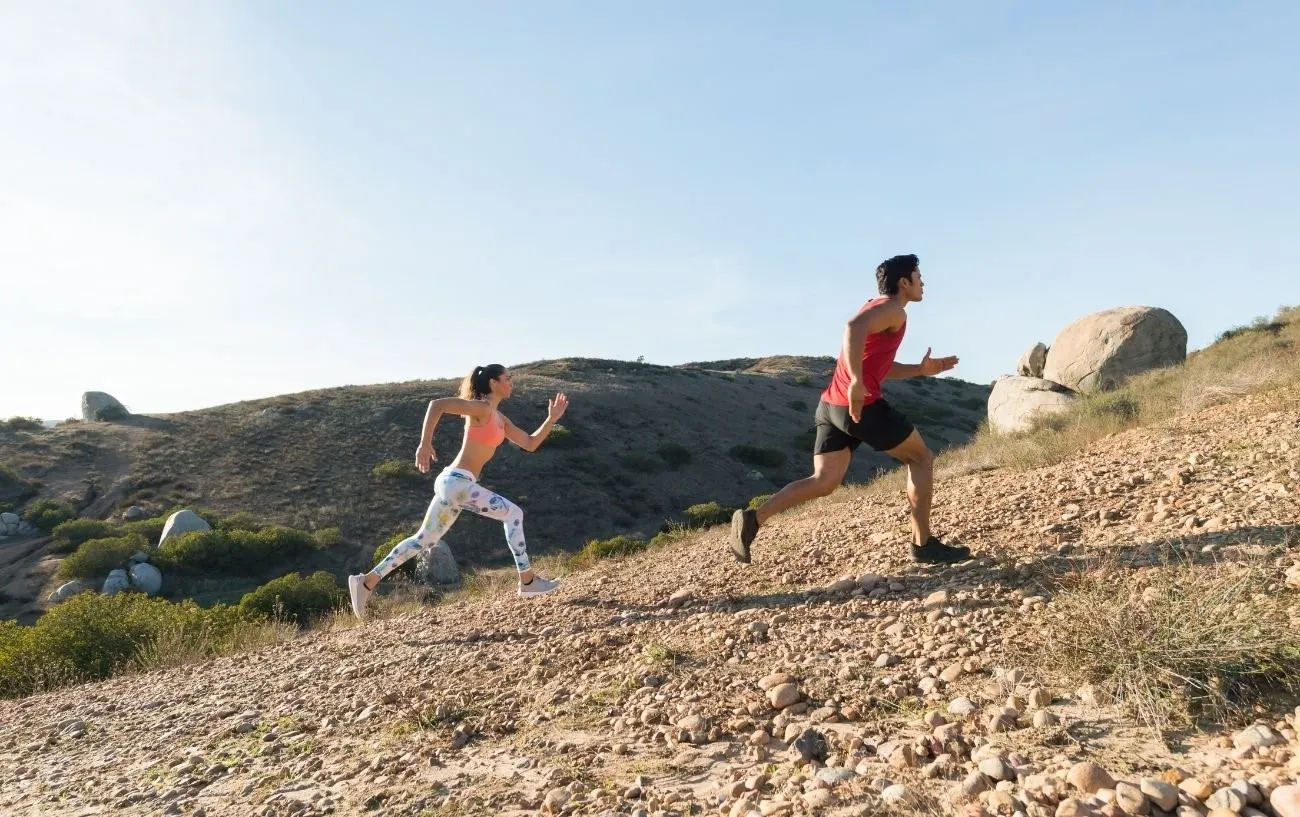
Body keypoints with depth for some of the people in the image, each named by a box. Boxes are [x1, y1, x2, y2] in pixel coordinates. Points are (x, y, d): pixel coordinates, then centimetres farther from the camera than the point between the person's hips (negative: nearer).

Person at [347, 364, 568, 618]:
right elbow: (436, 404, -20)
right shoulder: (481, 408, -11)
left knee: (423, 539, 13)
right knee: (513, 514, -5)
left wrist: (552, 419, 10)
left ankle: (367, 581, 17)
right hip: (457, 482, -10)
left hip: (454, 483, 10)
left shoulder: (499, 418, 18)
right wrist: (425, 443, -25)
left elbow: (530, 444, 19)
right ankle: (528, 580, 2)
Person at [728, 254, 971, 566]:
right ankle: (924, 543, 13)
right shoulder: (892, 310, -4)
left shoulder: (875, 309, 27)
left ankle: (753, 518, -14)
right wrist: (857, 382, -33)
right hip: (861, 405, -9)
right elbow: (853, 327, -27)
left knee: (823, 482, 3)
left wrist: (921, 369, 25)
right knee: (921, 458, 9)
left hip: (831, 405, 9)